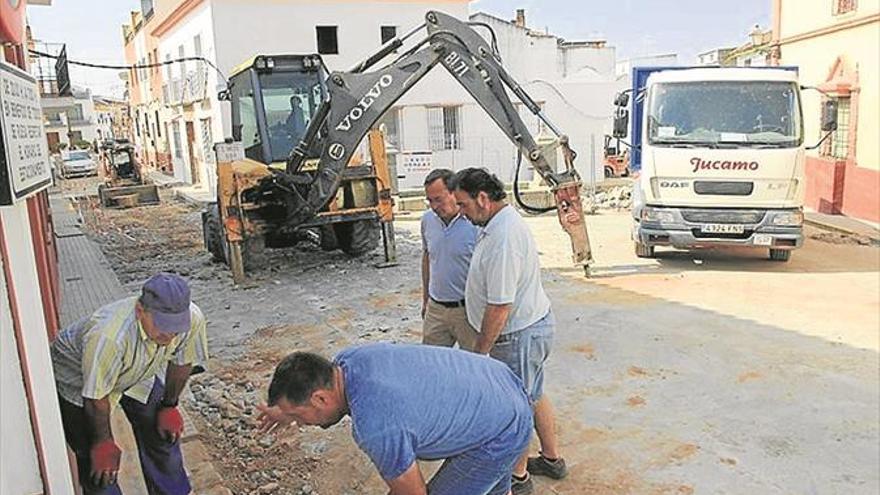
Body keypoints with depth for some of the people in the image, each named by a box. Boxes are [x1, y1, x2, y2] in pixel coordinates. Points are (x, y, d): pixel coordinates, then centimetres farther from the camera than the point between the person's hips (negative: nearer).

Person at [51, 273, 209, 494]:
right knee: (99, 464, -5)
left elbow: (181, 362, -9)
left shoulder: (193, 319, -31)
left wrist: (169, 406, 1)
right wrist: (104, 443, -15)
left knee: (164, 433, 10)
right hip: (77, 376, -4)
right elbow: (97, 398, -29)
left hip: (137, 372, 5)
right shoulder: (108, 336, -45)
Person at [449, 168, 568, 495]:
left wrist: (481, 351, -16)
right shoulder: (504, 221, 4)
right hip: (535, 322, 10)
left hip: (518, 334, -10)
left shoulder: (503, 238, -29)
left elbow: (500, 306, -28)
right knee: (533, 396, 24)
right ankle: (552, 459, 43)